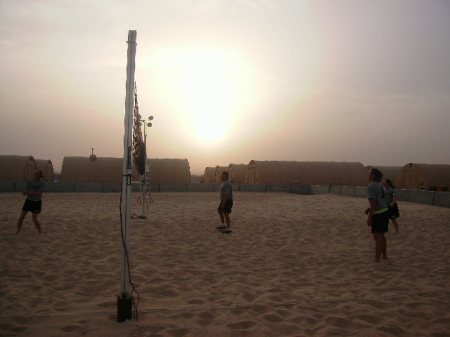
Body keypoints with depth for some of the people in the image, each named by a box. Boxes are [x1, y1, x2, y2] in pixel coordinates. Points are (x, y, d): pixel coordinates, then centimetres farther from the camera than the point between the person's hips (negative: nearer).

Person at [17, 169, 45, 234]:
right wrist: (25, 192, -17)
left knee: (34, 219, -5)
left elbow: (39, 194, -18)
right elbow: (27, 189, 6)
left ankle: (40, 232, 15)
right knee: (21, 217, 1)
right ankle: (18, 231, 19)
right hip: (29, 200, 4)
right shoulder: (30, 181, -1)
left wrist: (29, 193, -25)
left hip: (37, 202, -4)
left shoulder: (41, 183, -12)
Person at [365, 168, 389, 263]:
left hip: (378, 214, -9)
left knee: (378, 237, -5)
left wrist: (369, 218, -19)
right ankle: (384, 255, 35)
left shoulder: (371, 186, -17)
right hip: (385, 211, 9)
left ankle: (377, 260, -2)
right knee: (381, 235, 21)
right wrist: (369, 209, 21)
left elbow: (374, 203, -21)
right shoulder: (379, 185, 12)